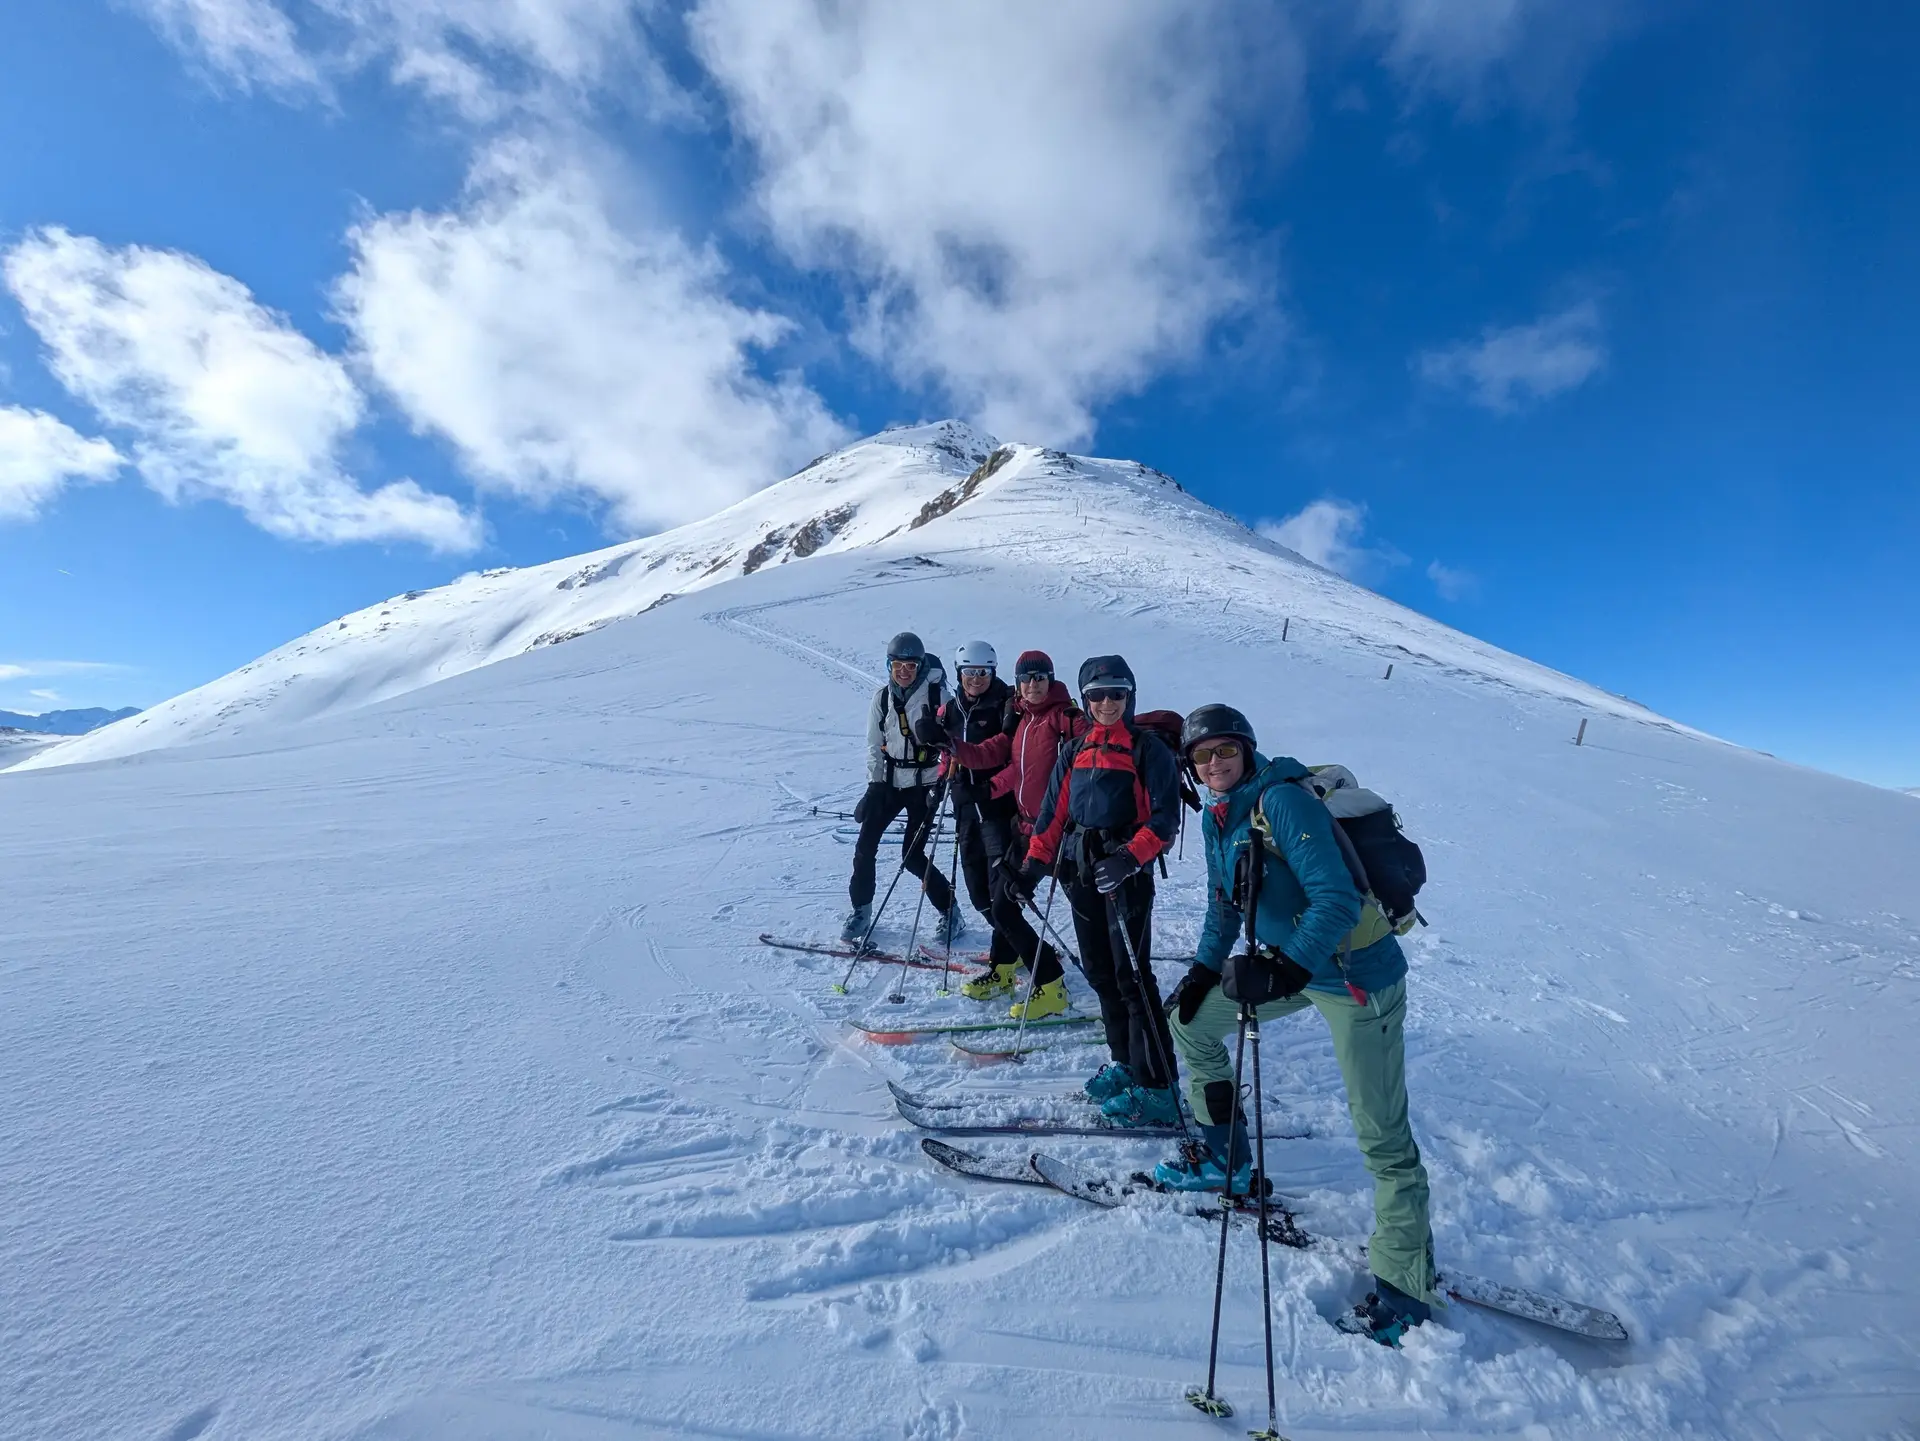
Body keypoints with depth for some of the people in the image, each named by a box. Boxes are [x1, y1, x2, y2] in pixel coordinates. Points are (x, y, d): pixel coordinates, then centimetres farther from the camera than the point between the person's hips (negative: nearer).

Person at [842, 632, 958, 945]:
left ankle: (949, 910, 15)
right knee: (865, 846, 0)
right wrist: (874, 784, -3)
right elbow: (874, 745, 5)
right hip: (889, 781, 4)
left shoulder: (936, 693, -10)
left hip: (924, 782, -4)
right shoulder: (882, 697, 1)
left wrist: (941, 783, -15)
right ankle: (861, 911, 20)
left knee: (912, 855, -6)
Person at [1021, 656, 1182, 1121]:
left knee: (1132, 976, -6)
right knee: (1099, 973, 12)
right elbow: (1053, 814, 13)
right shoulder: (1075, 752, 13)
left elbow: (1164, 819, -9)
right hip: (1081, 871, 6)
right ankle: (1124, 1063, 27)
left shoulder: (1149, 749, -3)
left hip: (1126, 871, -6)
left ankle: (1157, 1089, 4)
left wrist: (1130, 857, -23)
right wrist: (1034, 864, 5)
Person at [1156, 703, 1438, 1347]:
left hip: (1355, 975, -8)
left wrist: (1290, 967, -40)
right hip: (1288, 960, 9)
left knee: (1382, 1136, -1)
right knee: (1189, 1020, 13)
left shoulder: (1283, 800, -23)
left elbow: (1338, 900, -30)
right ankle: (1225, 1157, 30)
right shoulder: (1217, 816, 2)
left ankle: (1405, 1286, 20)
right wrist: (1204, 970, 6)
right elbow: (1223, 904, 12)